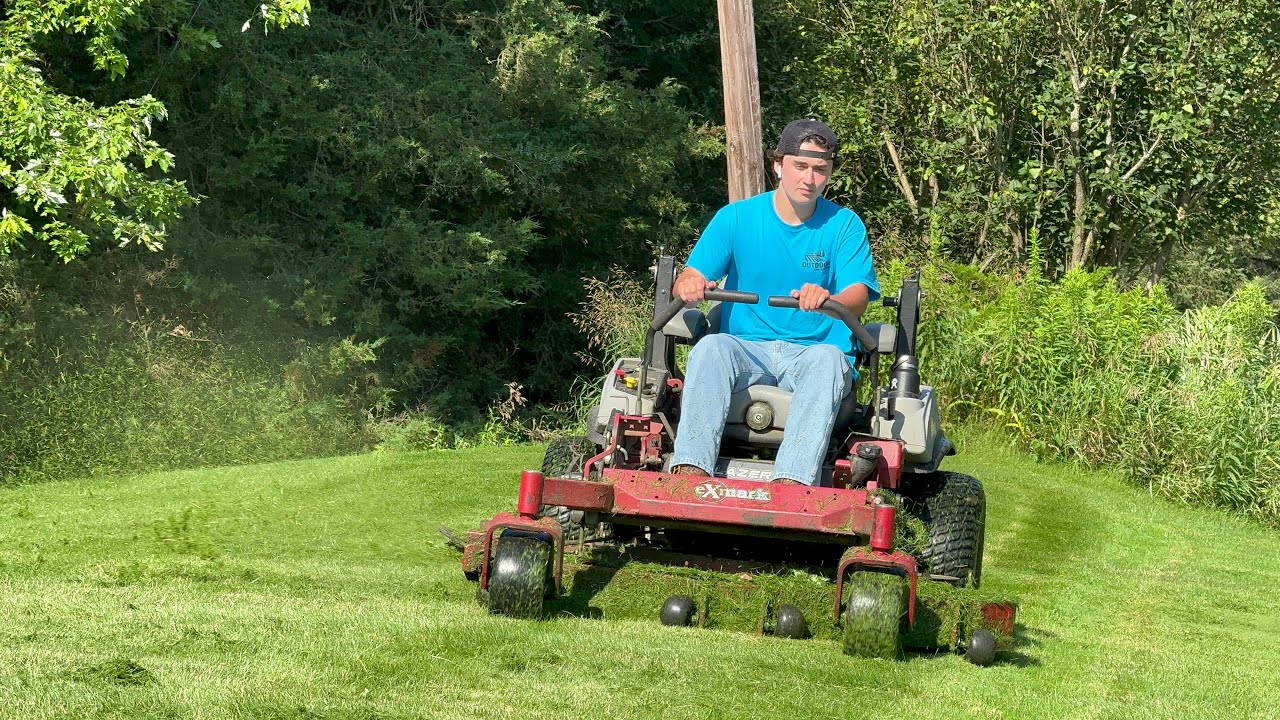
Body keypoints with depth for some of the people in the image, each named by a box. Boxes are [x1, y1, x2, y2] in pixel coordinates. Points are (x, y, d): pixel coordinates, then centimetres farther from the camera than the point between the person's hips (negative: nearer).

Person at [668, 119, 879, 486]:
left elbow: (858, 300, -10)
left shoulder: (844, 225, 4)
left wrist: (828, 300, -35)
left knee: (828, 359, -36)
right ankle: (690, 470, -46)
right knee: (710, 347, -32)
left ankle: (792, 481, -53)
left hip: (814, 351, -1)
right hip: (747, 349, 1)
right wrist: (689, 285, -28)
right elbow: (688, 282, -1)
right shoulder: (735, 218, 7)